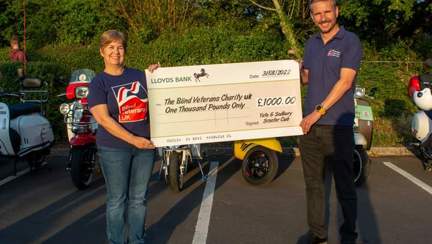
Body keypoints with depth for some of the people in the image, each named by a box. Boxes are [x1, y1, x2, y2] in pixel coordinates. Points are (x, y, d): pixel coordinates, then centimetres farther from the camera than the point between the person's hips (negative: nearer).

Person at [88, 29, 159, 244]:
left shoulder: (139, 76, 7)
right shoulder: (98, 83, -4)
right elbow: (103, 119, -13)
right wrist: (133, 139, -19)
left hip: (145, 146, 4)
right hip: (114, 148, -3)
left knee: (138, 198, 13)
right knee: (117, 200, 6)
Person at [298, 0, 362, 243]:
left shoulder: (350, 41, -4)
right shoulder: (311, 43, 14)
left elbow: (345, 82, -13)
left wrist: (319, 111, -17)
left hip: (338, 126, -5)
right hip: (310, 125, 6)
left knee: (344, 185, 4)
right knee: (314, 183, 10)